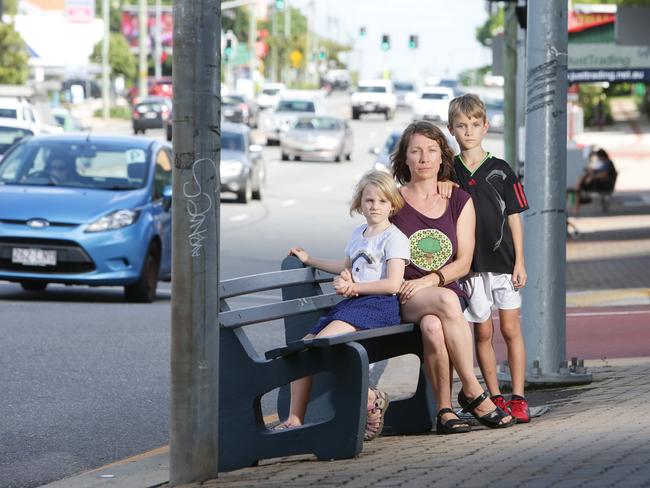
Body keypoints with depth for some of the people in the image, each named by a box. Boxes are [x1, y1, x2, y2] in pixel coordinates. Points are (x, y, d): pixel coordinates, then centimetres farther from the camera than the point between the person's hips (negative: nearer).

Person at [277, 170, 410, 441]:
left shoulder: (394, 238, -4)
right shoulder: (358, 234, 21)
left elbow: (393, 284, -14)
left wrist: (353, 286, -13)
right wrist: (310, 260, 42)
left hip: (379, 306, -9)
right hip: (351, 304, 9)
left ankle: (371, 400, -18)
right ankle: (294, 420, -1)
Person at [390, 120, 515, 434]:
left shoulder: (460, 200, 14)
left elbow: (463, 262, 6)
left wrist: (428, 280, -10)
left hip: (446, 292, 2)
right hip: (403, 300, -1)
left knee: (433, 326, -38)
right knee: (446, 300, -37)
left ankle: (444, 409, -30)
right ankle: (473, 392, -34)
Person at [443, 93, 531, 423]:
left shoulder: (500, 170, 2)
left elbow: (514, 218, 3)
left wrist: (519, 262, -1)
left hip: (502, 261, -1)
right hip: (469, 265, 1)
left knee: (510, 328, 0)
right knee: (482, 332, 4)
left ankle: (518, 398, 3)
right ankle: (494, 398, 11)